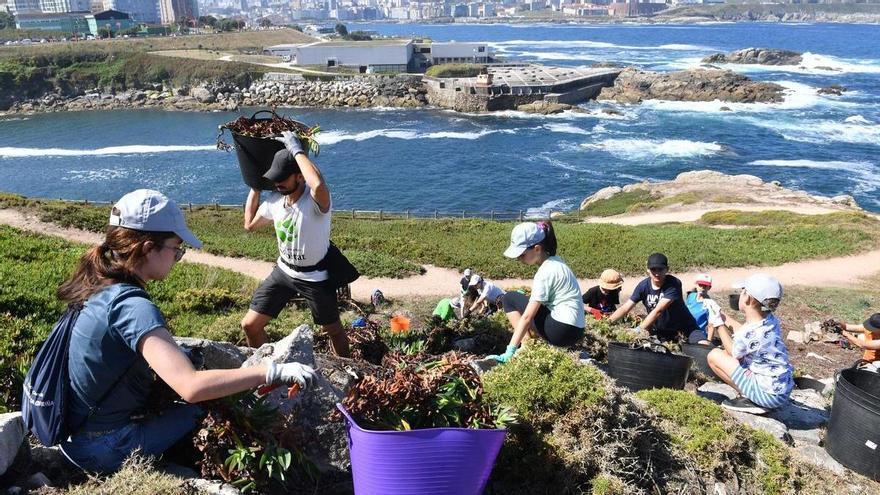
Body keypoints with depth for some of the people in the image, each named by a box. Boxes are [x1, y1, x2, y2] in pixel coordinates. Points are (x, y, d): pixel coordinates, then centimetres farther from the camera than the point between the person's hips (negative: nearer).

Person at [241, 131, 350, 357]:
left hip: (315, 277, -6)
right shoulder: (275, 200, -6)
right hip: (283, 271, 6)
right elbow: (250, 224, 13)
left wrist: (296, 150, -42)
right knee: (250, 325, 6)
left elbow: (319, 184, -56)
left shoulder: (316, 200, -28)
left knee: (334, 331, 14)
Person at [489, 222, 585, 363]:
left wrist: (510, 351, -16)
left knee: (510, 299, 1)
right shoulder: (554, 261, 9)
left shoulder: (546, 272, -17)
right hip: (574, 329, 9)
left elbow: (527, 317, -18)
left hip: (563, 331, -9)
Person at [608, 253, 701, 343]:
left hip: (683, 329, -4)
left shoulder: (674, 284, -22)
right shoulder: (643, 286, -9)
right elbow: (625, 308, -9)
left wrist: (639, 330, -37)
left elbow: (658, 311, -30)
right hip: (659, 331, 4)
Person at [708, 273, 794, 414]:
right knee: (726, 352, 17)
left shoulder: (749, 333, -26)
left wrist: (720, 325, 4)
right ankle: (751, 397, 10)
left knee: (715, 356, -7)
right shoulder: (771, 320, -3)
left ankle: (749, 400, -2)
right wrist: (724, 318, 20)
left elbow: (733, 352, -3)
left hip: (769, 395, -8)